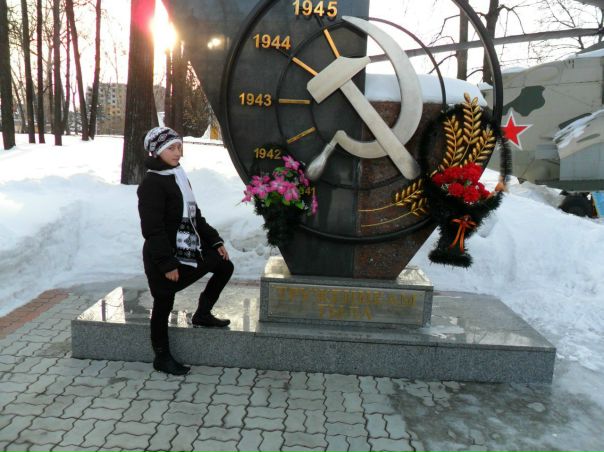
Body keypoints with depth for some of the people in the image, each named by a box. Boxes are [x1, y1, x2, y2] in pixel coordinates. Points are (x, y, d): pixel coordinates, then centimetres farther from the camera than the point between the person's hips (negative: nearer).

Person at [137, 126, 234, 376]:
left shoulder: (179, 177, 12)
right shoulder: (151, 183, -16)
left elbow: (194, 216, 18)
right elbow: (153, 229, -21)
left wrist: (215, 241, 14)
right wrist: (167, 263, -22)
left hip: (189, 249, 9)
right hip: (164, 256, -9)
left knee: (224, 266, 13)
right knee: (163, 304, 3)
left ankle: (202, 313, 27)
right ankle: (162, 357, 20)